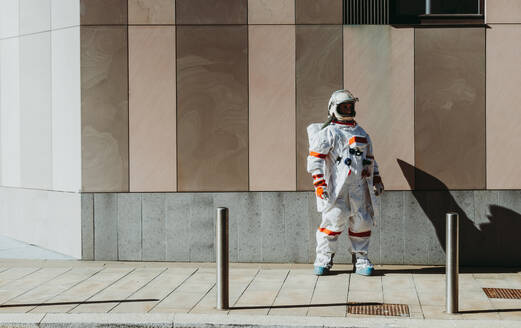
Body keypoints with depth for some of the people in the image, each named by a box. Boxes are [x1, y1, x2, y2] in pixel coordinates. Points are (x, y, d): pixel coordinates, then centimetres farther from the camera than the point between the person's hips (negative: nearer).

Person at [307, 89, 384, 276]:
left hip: (359, 186, 5)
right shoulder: (328, 133, 0)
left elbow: (369, 159, 29)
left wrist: (376, 180, 23)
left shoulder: (361, 133, 21)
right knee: (333, 220, -9)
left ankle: (361, 259, 14)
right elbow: (315, 158, -8)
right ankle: (324, 259, 4)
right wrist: (319, 183, -16)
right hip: (336, 187, -5)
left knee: (361, 221, 3)